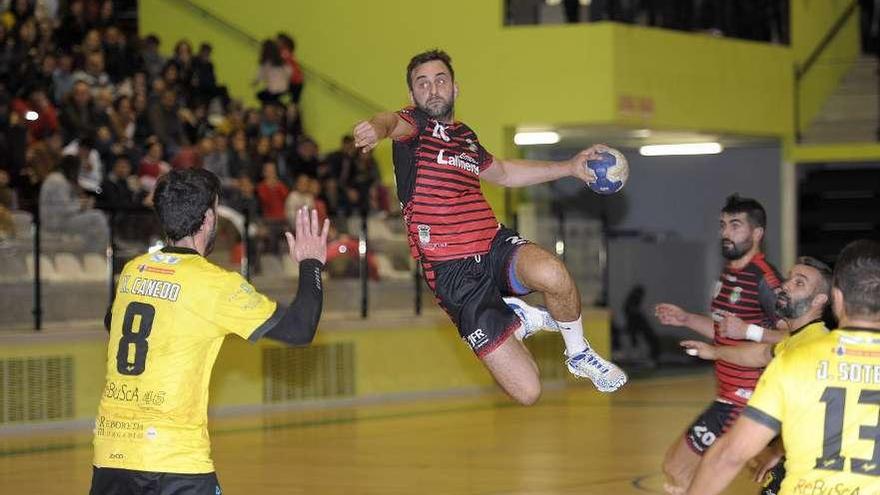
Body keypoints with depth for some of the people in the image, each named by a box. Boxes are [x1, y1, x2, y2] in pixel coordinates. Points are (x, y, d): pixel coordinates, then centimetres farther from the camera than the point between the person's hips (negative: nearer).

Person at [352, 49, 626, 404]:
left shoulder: (465, 136, 18)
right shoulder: (414, 125, -1)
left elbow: (502, 173, 39)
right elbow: (392, 122, -28)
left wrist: (570, 168, 34)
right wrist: (377, 128, -53)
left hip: (496, 245, 5)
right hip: (452, 272, -5)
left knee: (552, 274, -35)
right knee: (526, 392, -14)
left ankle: (579, 354, -5)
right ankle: (518, 319, 20)